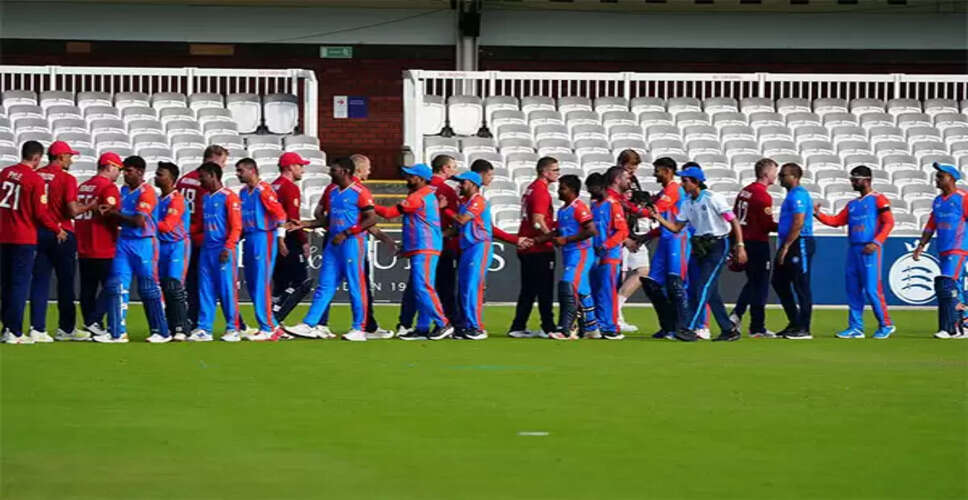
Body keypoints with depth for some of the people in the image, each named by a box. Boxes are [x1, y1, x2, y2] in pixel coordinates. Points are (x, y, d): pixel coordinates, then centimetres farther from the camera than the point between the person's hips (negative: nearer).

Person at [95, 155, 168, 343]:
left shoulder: (146, 192, -10)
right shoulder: (124, 191, 13)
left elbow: (139, 221, -17)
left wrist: (115, 214, -10)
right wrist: (109, 213, -2)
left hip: (144, 243, -7)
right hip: (124, 242, 7)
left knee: (149, 289, -2)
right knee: (116, 285, -1)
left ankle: (161, 332, 8)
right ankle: (117, 332, 0)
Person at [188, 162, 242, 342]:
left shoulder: (229, 197, -6)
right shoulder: (204, 197, 16)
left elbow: (236, 226, -10)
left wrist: (228, 248, -17)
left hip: (224, 250, -7)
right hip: (206, 249, 7)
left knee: (227, 288, -5)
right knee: (205, 289, 5)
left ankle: (233, 328, 1)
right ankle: (203, 328, 7)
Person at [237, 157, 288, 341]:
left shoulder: (263, 190, -11)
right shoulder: (243, 192, 14)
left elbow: (280, 213, -14)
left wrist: (280, 238, -16)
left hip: (264, 237, -9)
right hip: (249, 240, 9)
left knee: (261, 285, -9)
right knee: (252, 286, 9)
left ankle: (267, 328, -5)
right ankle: (272, 326, 15)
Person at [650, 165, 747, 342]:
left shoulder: (713, 198, -13)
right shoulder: (688, 203, 9)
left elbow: (734, 221, -13)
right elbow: (676, 227, 10)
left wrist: (740, 246, -19)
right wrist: (659, 218, -7)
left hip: (718, 246, -8)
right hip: (700, 247, 8)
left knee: (704, 287, -15)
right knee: (710, 291, 8)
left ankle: (691, 329, -21)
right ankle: (729, 330, 16)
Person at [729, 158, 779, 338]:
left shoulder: (745, 191, 10)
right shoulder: (763, 195, -15)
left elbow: (734, 217, 14)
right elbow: (768, 225, -17)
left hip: (743, 241, 8)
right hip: (758, 243, -8)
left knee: (752, 281, 20)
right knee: (760, 284, 0)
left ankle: (736, 314, 7)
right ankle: (757, 328, 3)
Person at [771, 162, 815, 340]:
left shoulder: (798, 195, -14)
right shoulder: (791, 195, 19)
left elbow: (799, 223, -22)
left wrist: (786, 247, -21)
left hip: (799, 244, -11)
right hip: (788, 245, 11)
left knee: (801, 286, -7)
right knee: (779, 282, 13)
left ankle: (803, 329, -4)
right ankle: (795, 323, 19)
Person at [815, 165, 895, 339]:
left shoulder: (878, 199, -2)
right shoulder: (852, 204, 20)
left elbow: (889, 222, -10)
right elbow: (837, 221, 15)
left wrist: (876, 242, -19)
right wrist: (818, 214, 1)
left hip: (870, 249, -7)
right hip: (853, 249, 7)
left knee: (872, 289, -10)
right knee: (853, 290, 6)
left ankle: (886, 325, 1)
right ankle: (855, 327, 11)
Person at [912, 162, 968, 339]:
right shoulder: (938, 201, 16)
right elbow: (931, 225, 19)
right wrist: (921, 245, 11)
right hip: (943, 250, 8)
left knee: (947, 285, -17)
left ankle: (949, 328, -17)